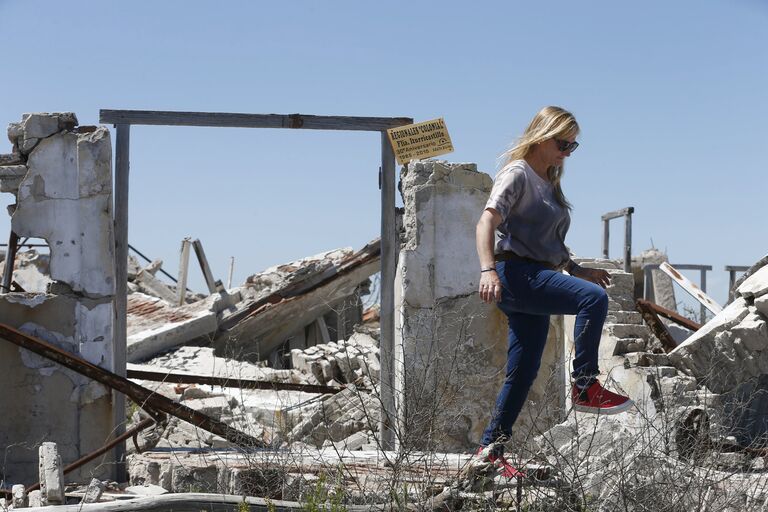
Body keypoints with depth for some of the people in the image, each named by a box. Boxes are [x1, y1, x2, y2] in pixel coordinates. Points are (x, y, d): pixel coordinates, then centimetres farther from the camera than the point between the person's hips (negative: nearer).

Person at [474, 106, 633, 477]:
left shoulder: (549, 184, 23)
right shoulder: (517, 174, -5)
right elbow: (487, 222, -18)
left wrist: (576, 270, 21)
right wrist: (488, 270, -32)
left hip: (536, 280, 9)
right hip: (515, 273, -9)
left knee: (523, 373, 7)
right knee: (594, 298, -26)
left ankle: (490, 449, 12)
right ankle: (586, 388, -21)